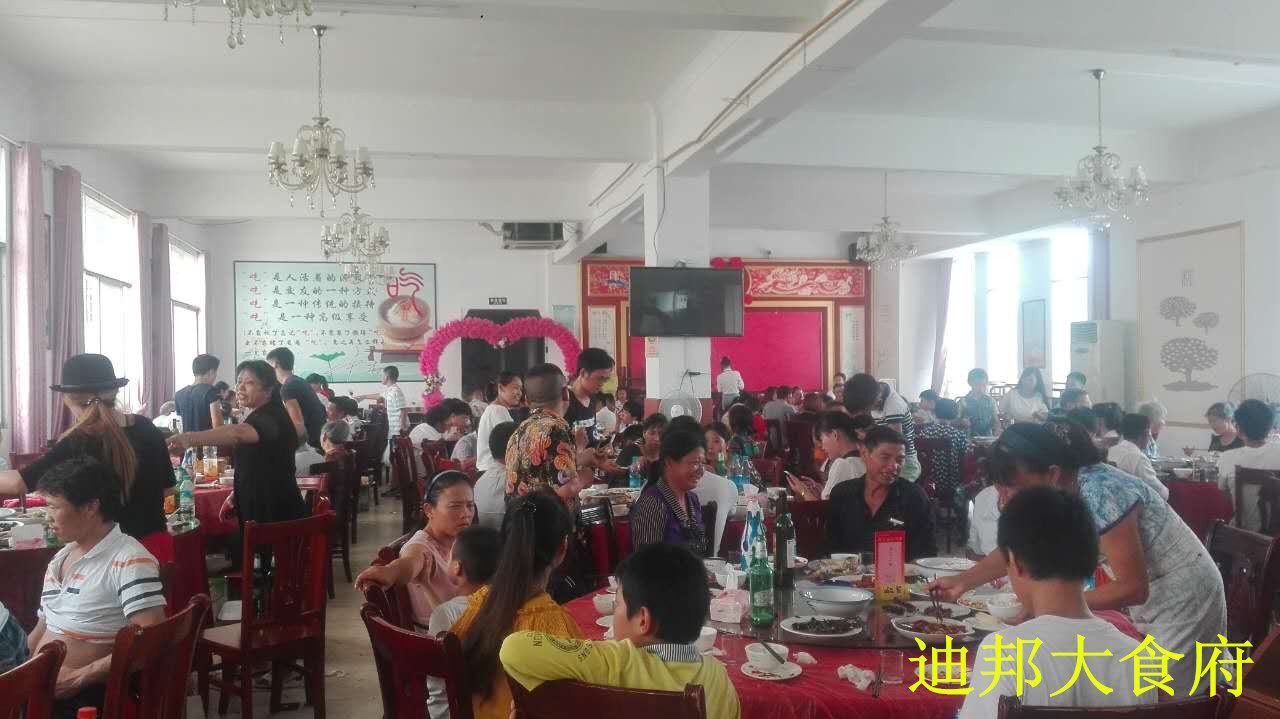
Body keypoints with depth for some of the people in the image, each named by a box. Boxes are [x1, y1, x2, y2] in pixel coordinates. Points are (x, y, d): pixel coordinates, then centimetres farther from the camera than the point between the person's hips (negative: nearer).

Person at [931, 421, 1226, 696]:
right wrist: (963, 581, -2)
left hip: (1183, 597, -7)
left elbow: (1132, 588, -27)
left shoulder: (1100, 493, -32)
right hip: (1151, 599, 8)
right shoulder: (1057, 494, -7)